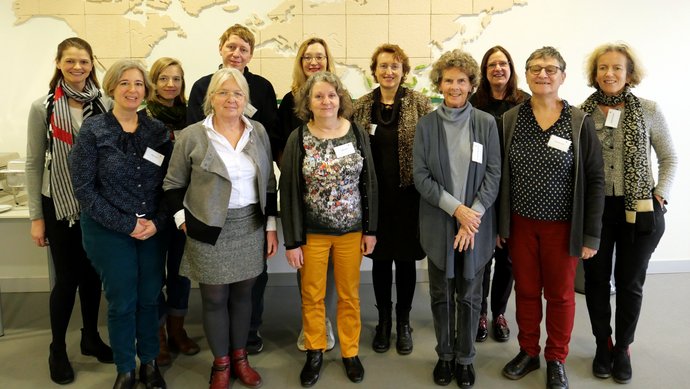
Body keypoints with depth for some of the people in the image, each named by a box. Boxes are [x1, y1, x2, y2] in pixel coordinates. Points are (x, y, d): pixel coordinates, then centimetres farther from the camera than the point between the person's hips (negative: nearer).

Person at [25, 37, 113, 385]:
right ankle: (57, 350, 24)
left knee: (93, 273, 13)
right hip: (60, 204, -2)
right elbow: (34, 164, -2)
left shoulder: (105, 105, -1)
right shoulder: (43, 107, -5)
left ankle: (91, 337, 32)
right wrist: (36, 216, -4)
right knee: (67, 278, 4)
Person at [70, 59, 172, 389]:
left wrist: (157, 221, -9)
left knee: (150, 298, 12)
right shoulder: (93, 130, -7)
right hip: (108, 232, -2)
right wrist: (126, 224, -13)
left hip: (153, 231, 3)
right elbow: (83, 187, -9)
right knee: (122, 303, 8)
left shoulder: (157, 130, 2)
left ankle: (149, 363, 31)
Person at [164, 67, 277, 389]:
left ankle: (240, 357, 33)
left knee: (243, 294, 14)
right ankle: (220, 363, 29)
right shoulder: (192, 136, -7)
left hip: (251, 227, 3)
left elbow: (269, 184, 7)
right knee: (214, 298, 9)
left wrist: (271, 226, 5)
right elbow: (173, 186, 0)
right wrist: (184, 222, -8)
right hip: (210, 230, -3)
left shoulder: (259, 132, 2)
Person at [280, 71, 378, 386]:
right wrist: (292, 240, -9)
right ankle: (315, 352, 31)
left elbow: (369, 184, 1)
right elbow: (289, 192, -7)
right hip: (312, 232, -1)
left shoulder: (357, 134, -3)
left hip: (352, 230, 1)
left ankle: (350, 352, 31)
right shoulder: (298, 139, -7)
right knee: (312, 296, 12)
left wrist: (371, 229, -1)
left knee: (349, 295, 13)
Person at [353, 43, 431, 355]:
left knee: (406, 258, 9)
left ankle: (403, 321, 27)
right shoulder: (361, 106, 4)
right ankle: (384, 320, 29)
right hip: (374, 195, 2)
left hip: (408, 194, -1)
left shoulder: (420, 103, -2)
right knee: (380, 258, 11)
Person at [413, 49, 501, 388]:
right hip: (439, 223, 0)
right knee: (441, 295, 12)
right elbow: (420, 176, -5)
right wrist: (455, 208, -16)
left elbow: (493, 174, -3)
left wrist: (472, 215, -14)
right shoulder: (426, 124, 0)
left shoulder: (486, 123, 0)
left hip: (476, 223, 0)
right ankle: (445, 355, 30)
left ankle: (465, 358, 28)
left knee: (469, 296, 10)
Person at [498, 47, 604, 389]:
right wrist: (497, 224, 2)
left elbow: (595, 180, -5)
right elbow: (499, 176, 3)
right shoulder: (510, 120, -1)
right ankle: (528, 352, 34)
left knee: (560, 294, 12)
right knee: (525, 290, 14)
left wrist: (591, 234, -7)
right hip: (520, 223, 2)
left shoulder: (580, 122, -6)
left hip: (562, 226, -1)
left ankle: (556, 360, 32)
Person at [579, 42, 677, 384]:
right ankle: (602, 344, 30)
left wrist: (660, 195, -4)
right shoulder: (581, 113, -2)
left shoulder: (648, 110, -3)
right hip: (594, 210, 1)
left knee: (630, 283, 10)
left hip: (638, 211, 0)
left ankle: (622, 348, 29)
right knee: (596, 279, 11)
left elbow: (669, 159, 6)